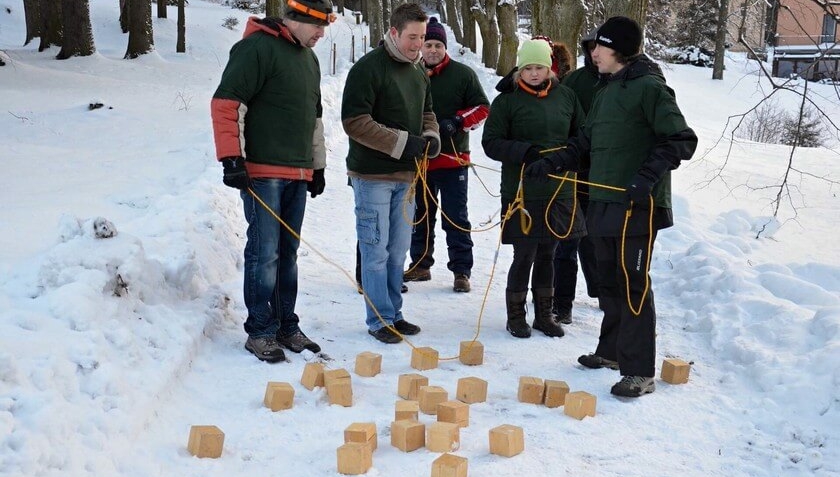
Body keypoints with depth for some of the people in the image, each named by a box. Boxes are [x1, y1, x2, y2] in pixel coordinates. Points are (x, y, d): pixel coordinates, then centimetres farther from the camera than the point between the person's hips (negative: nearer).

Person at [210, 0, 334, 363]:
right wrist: (232, 159, -20)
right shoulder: (257, 48, -10)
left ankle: (287, 327, 18)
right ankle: (260, 332, 2)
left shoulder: (308, 58, 18)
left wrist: (317, 166, 25)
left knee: (288, 254, 11)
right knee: (264, 253, -6)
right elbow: (226, 102, -15)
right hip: (262, 172, -8)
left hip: (298, 174, 8)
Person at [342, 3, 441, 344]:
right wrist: (402, 143, -21)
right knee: (376, 250, -1)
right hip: (373, 175, -7)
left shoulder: (419, 72, 11)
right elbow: (354, 121, -19)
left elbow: (426, 113, 23)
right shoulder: (369, 68, -14)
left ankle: (393, 313, 23)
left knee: (398, 250, 13)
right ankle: (380, 320, 8)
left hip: (406, 175, 7)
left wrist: (431, 137, 0)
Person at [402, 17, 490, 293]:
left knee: (455, 218, -1)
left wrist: (458, 121, -16)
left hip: (453, 158, -3)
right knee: (420, 216, 14)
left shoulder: (463, 74, -2)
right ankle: (421, 264, 27)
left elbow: (482, 108, 0)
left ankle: (461, 271, 5)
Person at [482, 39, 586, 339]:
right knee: (524, 255, 1)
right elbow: (491, 143, -7)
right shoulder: (507, 100, -5)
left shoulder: (565, 96, 6)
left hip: (558, 190, 4)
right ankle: (516, 316, 17)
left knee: (547, 254, 15)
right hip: (522, 193, -4)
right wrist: (526, 152, -21)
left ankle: (544, 314, 27)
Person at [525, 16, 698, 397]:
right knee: (609, 279, 16)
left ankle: (639, 371, -4)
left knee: (633, 283, -8)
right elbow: (586, 142, 24)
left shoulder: (649, 88, -10)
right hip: (603, 202, 9)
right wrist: (552, 163, 14)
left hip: (637, 205, -9)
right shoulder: (607, 91, 17)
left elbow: (682, 140, -15)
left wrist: (649, 176, -23)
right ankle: (612, 350, 31)